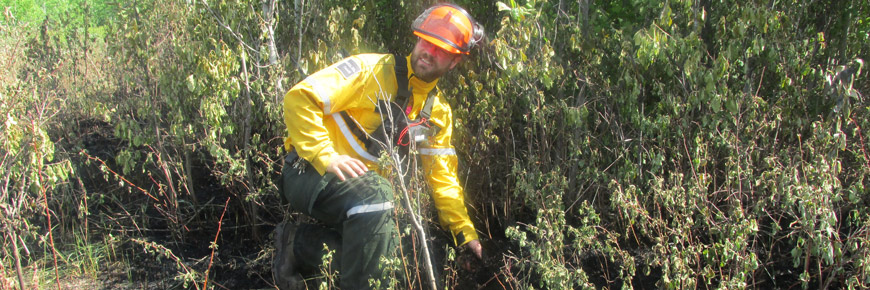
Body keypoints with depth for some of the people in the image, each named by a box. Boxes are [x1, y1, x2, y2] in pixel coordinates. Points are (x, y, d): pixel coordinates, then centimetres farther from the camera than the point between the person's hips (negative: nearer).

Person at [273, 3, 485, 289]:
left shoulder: (438, 112, 6)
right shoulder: (371, 70, -14)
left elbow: (442, 176, 12)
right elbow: (300, 98, -20)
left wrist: (465, 232, 7)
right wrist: (326, 157, -28)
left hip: (362, 186, 7)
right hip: (310, 173, -7)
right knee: (375, 195, -36)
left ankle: (299, 243, 2)